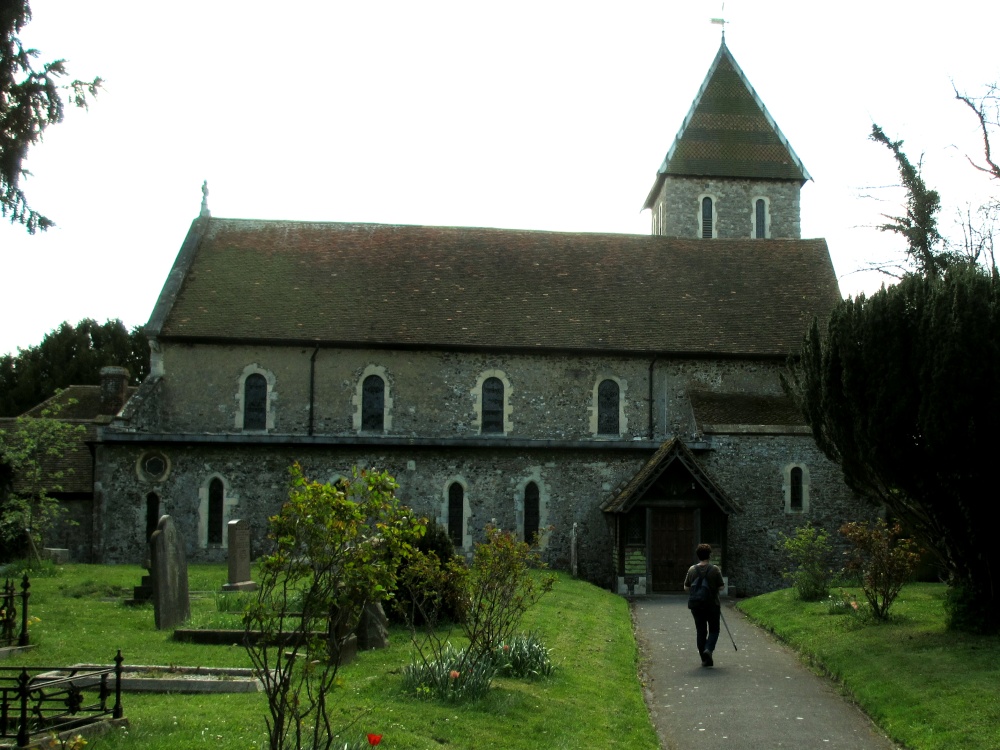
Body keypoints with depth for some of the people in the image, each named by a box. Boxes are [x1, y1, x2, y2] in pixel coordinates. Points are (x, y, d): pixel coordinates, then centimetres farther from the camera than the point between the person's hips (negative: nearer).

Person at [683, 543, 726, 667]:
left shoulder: (692, 570, -2)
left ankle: (704, 659, 9)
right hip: (713, 605, -2)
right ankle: (708, 649, -15)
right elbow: (721, 587, -8)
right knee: (713, 630, 10)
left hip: (697, 606, 2)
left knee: (701, 632, 9)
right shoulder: (714, 570, -10)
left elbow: (686, 588, 2)